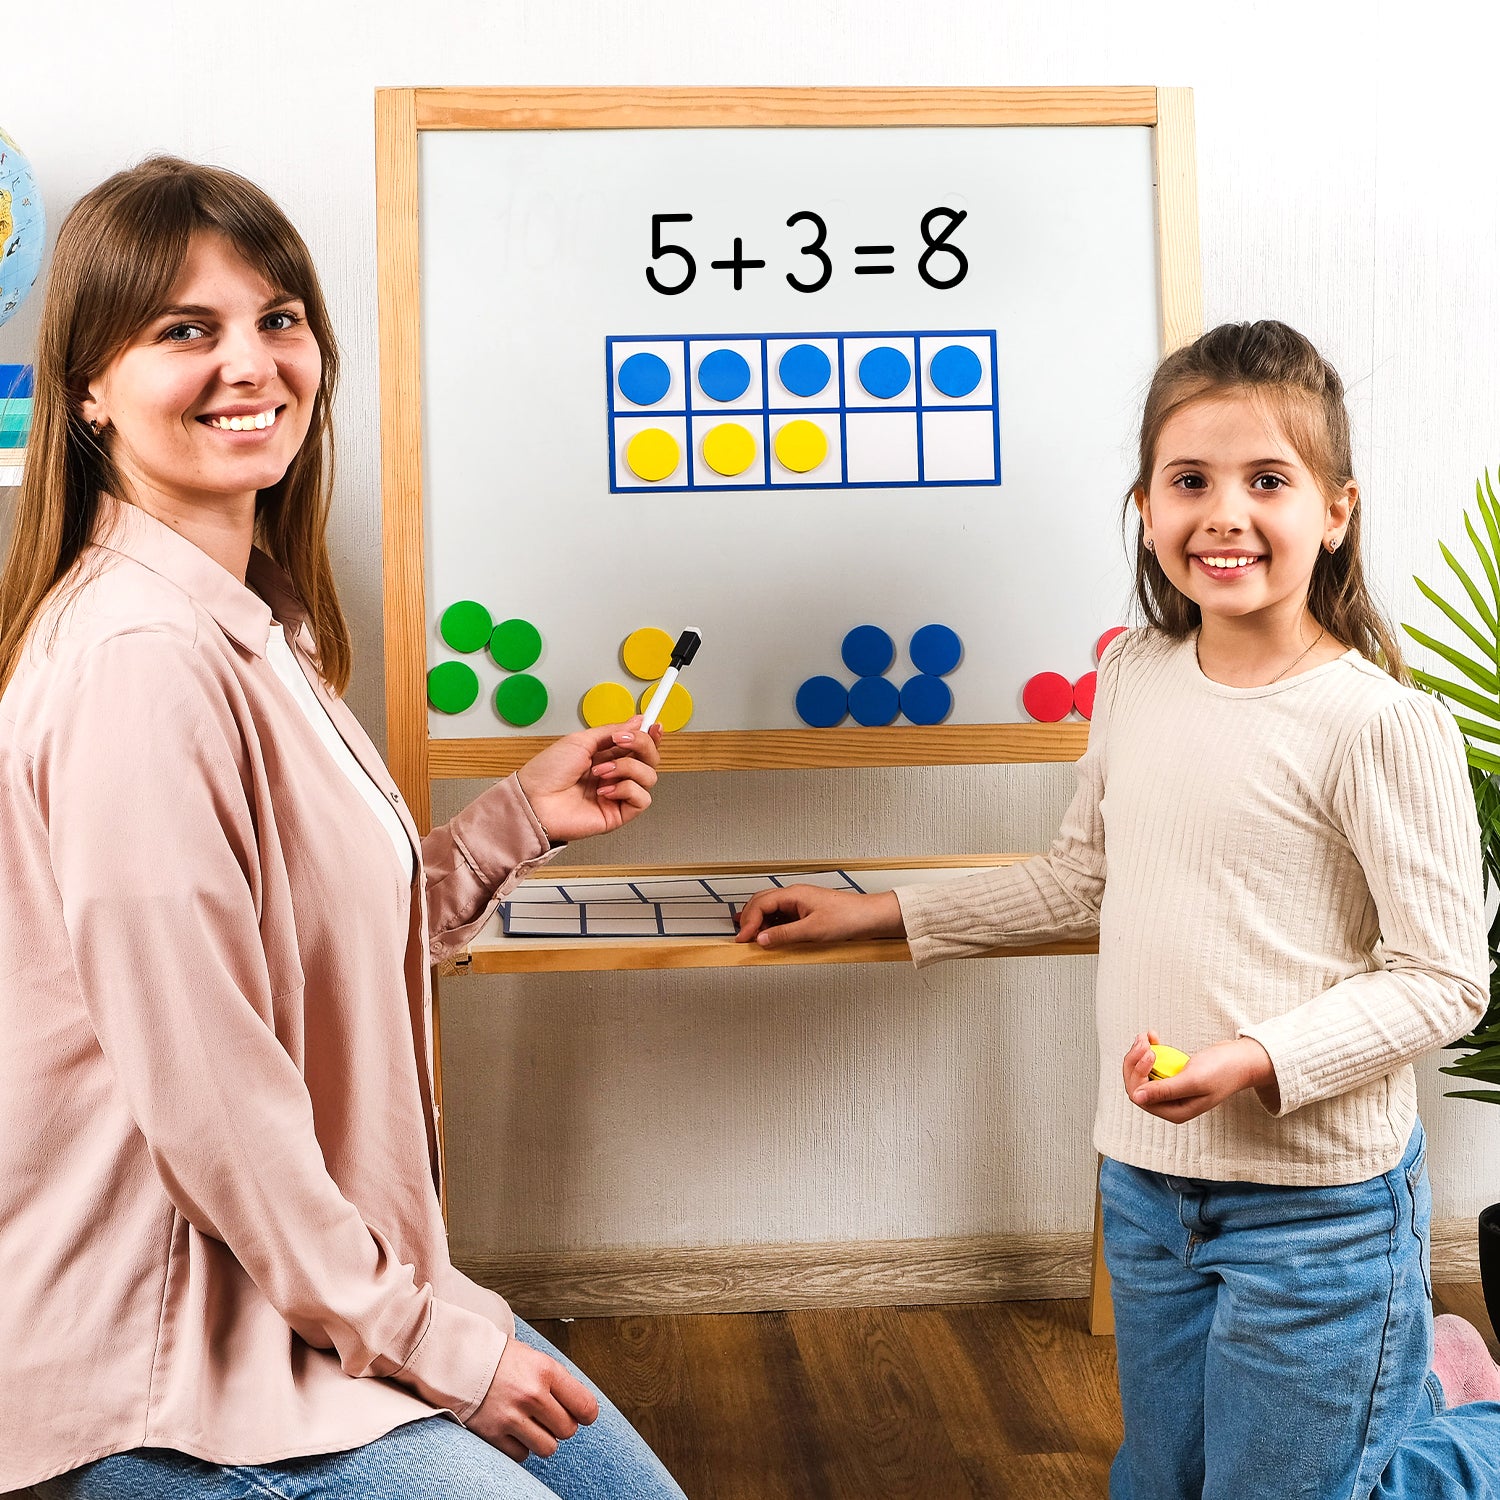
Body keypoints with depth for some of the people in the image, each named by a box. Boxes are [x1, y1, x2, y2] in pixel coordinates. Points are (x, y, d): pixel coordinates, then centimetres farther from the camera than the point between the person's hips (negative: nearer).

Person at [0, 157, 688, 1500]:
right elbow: (208, 1098, -24)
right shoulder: (138, 657, -24)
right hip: (174, 1382, -9)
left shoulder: (257, 625, 7)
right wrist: (432, 1336, -15)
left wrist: (523, 818, 4)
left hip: (326, 1282, 9)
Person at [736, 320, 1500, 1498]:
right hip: (1148, 1181, 7)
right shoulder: (1135, 676, 1)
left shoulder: (1385, 726, -18)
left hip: (1315, 1198, -6)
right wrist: (885, 914, 16)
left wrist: (1258, 1060, -27)